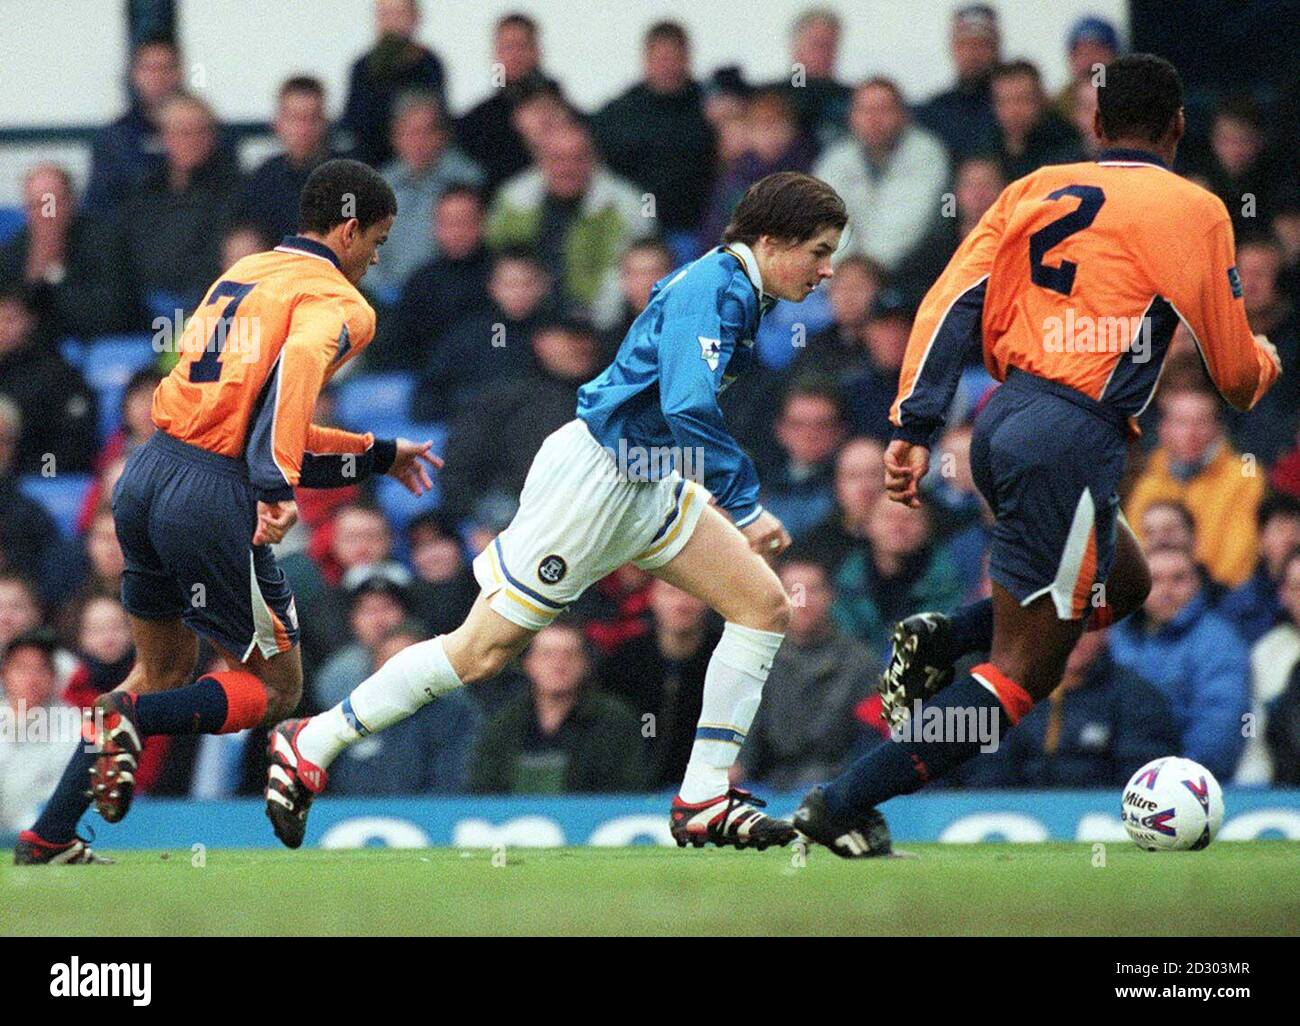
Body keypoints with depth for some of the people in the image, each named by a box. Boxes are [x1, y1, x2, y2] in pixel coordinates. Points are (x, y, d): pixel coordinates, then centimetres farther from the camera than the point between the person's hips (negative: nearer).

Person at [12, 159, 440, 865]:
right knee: (275, 689, 8)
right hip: (215, 497, -8)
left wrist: (378, 455, 33)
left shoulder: (243, 273, 21)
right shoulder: (339, 303, -3)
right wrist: (277, 489, -33)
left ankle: (48, 836, 18)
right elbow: (296, 368, -27)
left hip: (148, 472, 8)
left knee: (165, 669, 24)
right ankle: (133, 720, -16)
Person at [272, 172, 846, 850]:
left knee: (764, 605, -1)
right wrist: (745, 510, -26)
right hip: (593, 474, -10)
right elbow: (689, 410, -31)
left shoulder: (734, 292, 10)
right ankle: (311, 744, 9)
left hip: (646, 485, 10)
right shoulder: (709, 290, -20)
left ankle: (703, 802, -1)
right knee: (481, 652, -5)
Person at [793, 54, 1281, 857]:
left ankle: (943, 639, 10)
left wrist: (915, 426, 2)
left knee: (1124, 583, 29)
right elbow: (1237, 375, 4)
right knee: (1018, 677, -2)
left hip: (1001, 424, 7)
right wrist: (1264, 364, 27)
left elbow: (951, 304, 4)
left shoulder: (1036, 190, 13)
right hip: (1073, 439, -7)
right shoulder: (1193, 211, -1)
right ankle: (844, 807, -10)